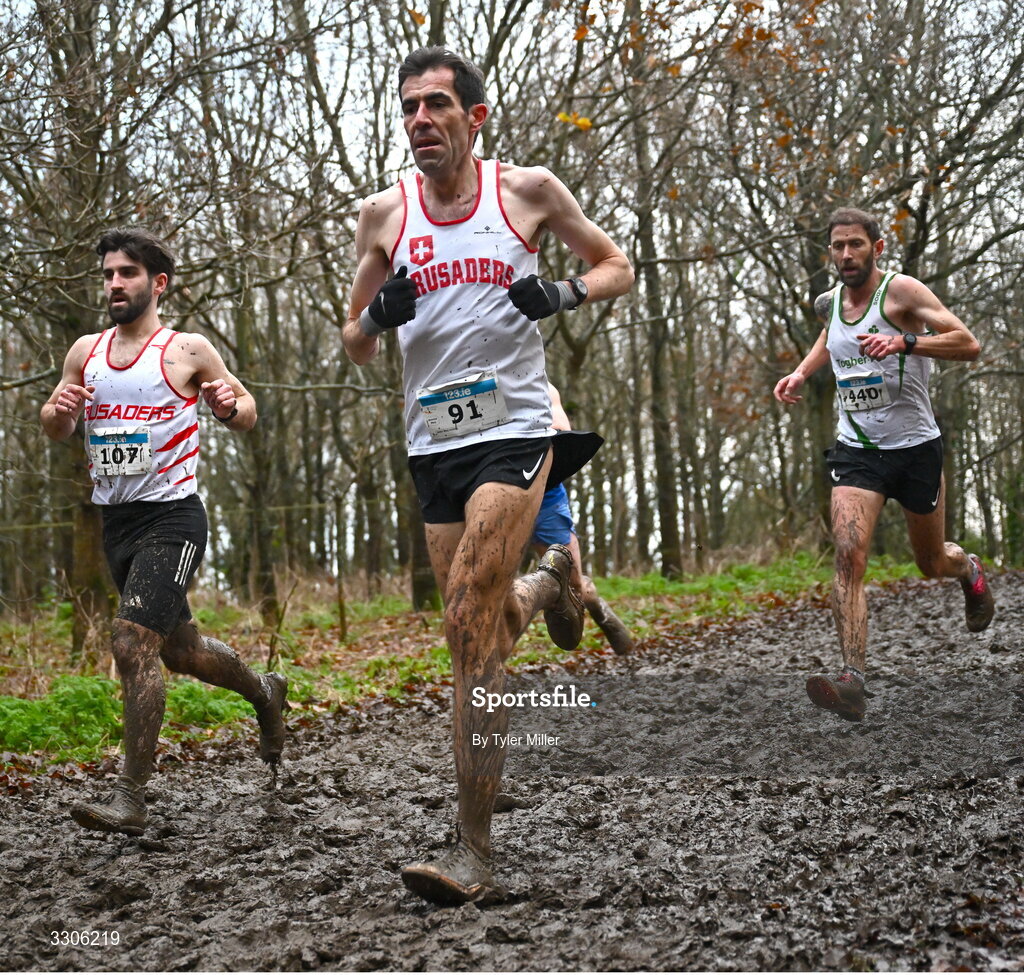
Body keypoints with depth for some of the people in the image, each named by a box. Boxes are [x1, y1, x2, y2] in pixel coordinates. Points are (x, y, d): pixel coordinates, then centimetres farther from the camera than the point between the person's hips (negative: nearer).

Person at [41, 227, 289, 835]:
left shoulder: (188, 351, -5)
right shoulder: (86, 351, 9)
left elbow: (247, 412, 5)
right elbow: (55, 430, 17)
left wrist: (230, 406, -19)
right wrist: (59, 411, -7)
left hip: (172, 517, -6)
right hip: (116, 521, 6)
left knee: (132, 644, -19)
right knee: (180, 650, 18)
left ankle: (131, 798, -12)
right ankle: (264, 693, 46)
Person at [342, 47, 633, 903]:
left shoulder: (528, 191, 0)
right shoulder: (384, 215, 7)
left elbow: (618, 268, 12)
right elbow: (355, 349, 13)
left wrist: (563, 294, -9)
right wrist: (379, 316, -10)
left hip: (515, 428, -4)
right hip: (434, 441, 4)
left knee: (470, 625, -15)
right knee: (483, 626, 8)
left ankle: (473, 851, -10)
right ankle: (550, 582, 44)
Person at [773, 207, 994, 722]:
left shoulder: (901, 290, -11)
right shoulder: (831, 301, 6)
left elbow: (968, 344, -18)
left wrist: (904, 341, -31)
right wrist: (800, 373, 13)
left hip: (915, 447, -3)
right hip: (855, 449, 3)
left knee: (932, 563, 15)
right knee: (848, 555, -20)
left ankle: (969, 570, 54)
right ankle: (852, 679, -26)